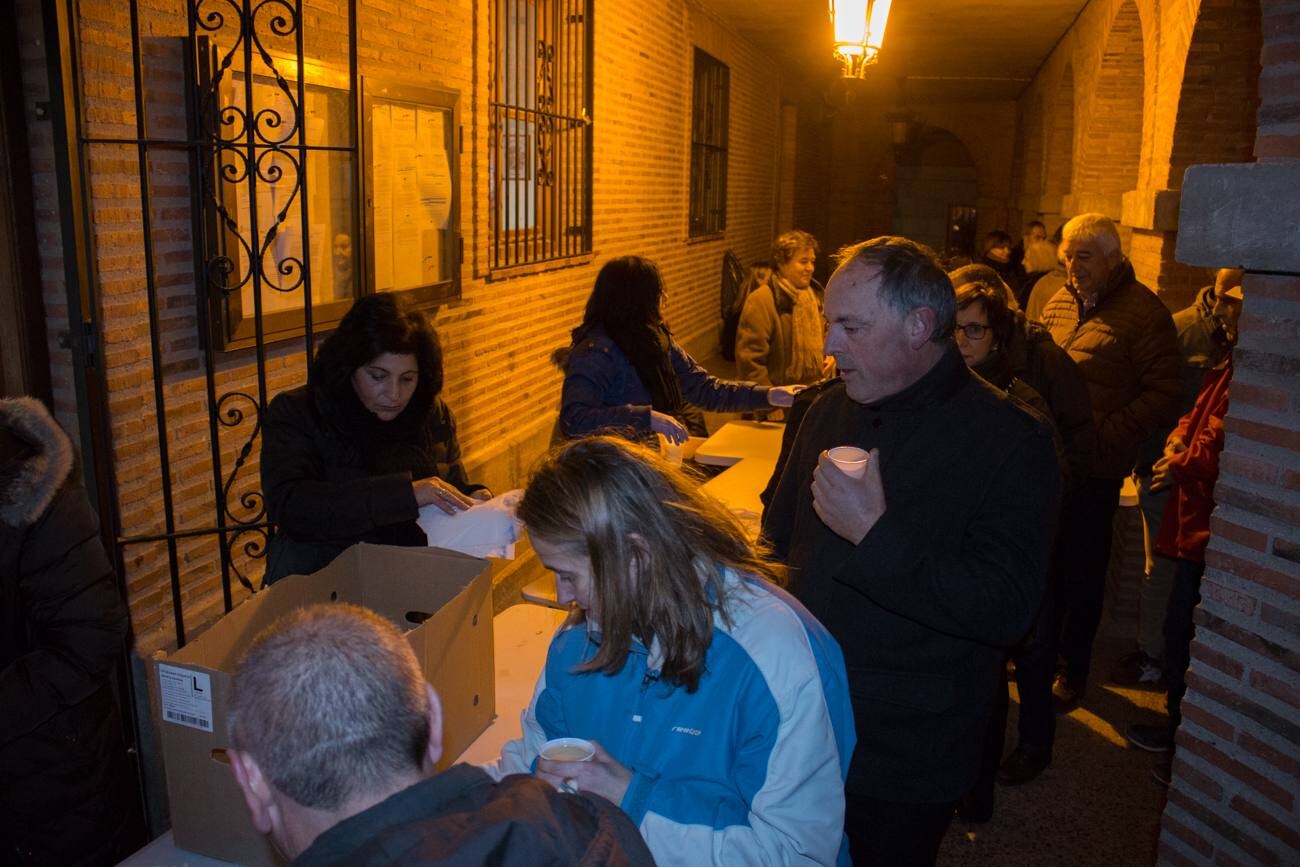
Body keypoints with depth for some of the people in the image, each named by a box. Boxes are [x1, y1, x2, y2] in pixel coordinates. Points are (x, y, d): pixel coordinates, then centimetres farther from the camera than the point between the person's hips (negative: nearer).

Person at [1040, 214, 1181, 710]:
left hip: (1095, 468, -5)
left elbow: (1163, 395, -12)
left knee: (1083, 572, 8)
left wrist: (1104, 435, -20)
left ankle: (1074, 669, 24)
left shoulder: (1144, 312, -8)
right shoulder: (1060, 302, 9)